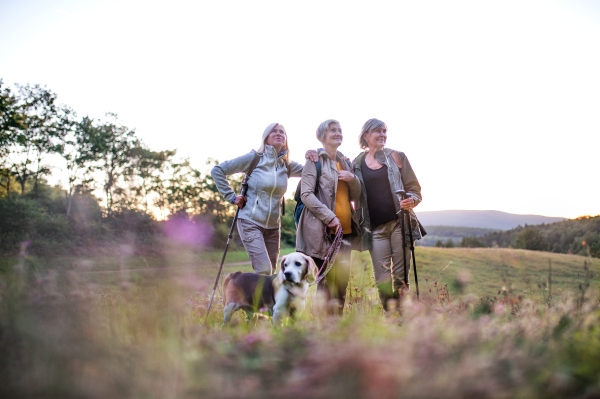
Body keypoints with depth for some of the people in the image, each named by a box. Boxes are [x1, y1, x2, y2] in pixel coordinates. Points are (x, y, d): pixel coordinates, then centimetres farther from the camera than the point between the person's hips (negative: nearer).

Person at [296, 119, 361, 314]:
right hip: (322, 230, -6)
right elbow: (306, 194, -11)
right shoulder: (315, 160, -1)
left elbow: (356, 196, 20)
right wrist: (330, 217, -18)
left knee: (342, 279, 7)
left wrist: (352, 179, -1)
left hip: (345, 229, 7)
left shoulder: (345, 162, 18)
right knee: (329, 278, -6)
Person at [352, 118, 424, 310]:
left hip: (399, 223, -1)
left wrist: (411, 201, -13)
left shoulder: (396, 156, 7)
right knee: (382, 280, -1)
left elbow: (414, 188, 7)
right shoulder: (356, 163, 10)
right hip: (375, 228, 1)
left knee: (400, 278, 0)